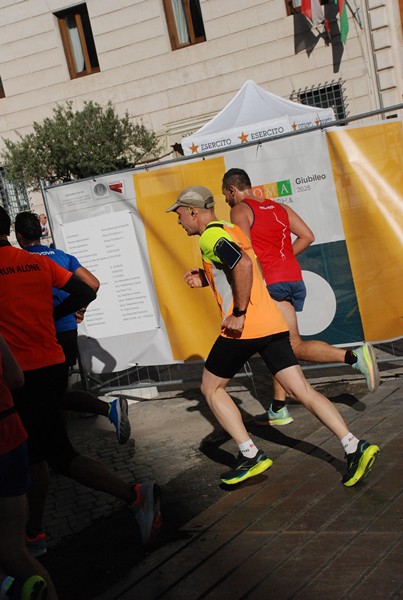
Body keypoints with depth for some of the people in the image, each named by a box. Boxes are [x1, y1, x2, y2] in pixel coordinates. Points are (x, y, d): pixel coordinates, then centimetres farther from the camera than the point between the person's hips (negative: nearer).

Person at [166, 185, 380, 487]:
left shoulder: (211, 235, -8)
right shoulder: (231, 229, 21)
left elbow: (244, 265, -25)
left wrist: (238, 314, -21)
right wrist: (205, 278, 18)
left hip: (243, 327, -8)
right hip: (272, 323, 9)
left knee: (211, 388, 10)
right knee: (301, 390, 5)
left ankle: (251, 455, 4)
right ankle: (355, 446, -6)